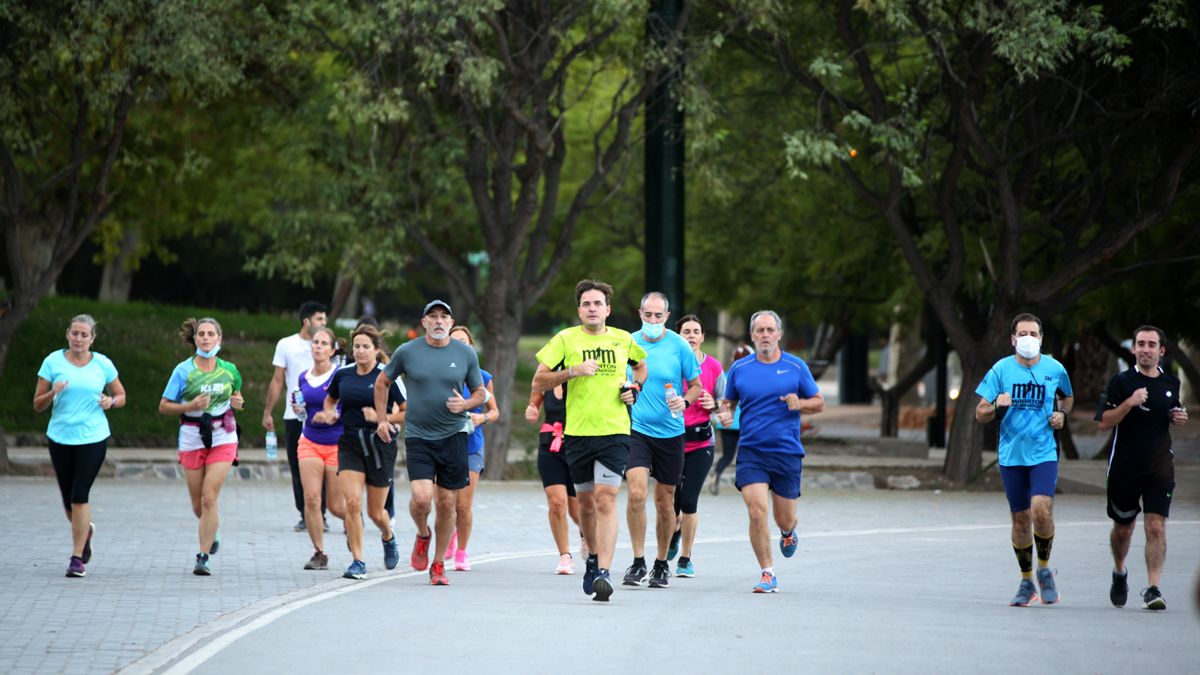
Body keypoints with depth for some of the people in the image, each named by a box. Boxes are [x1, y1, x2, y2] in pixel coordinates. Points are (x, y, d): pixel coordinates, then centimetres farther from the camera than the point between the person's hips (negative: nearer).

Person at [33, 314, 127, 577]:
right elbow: (37, 405, 3)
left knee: (80, 496, -12)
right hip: (60, 437, 2)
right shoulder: (53, 361, 0)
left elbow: (121, 396, 14)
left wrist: (111, 401, -9)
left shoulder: (103, 364, 2)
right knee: (68, 499, 7)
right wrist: (52, 393, -18)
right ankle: (85, 531, 41)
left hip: (93, 438, -2)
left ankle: (77, 558, -4)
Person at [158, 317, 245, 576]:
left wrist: (237, 402, -2)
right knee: (198, 504, 8)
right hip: (192, 438, 0)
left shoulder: (229, 370, 3)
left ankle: (203, 557, -8)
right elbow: (164, 406, -3)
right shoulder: (184, 370, -4)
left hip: (222, 438, 0)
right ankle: (211, 533, 42)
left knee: (209, 498, -12)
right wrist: (190, 406, -19)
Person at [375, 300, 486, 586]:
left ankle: (438, 564, 16)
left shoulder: (466, 354, 2)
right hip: (418, 436, -1)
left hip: (453, 435, 1)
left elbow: (481, 392, 12)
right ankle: (422, 535, 17)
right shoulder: (407, 352, 0)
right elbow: (382, 382, 14)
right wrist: (381, 418, 10)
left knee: (446, 504, 2)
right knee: (421, 497, -16)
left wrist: (466, 404, -9)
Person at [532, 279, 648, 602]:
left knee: (605, 500, -14)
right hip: (578, 432, 1)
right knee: (585, 502, 12)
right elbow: (538, 382, -2)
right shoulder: (566, 339, 1)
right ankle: (594, 557, 36)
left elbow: (642, 365, 29)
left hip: (614, 432, -1)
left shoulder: (624, 340, 7)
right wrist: (573, 371, -15)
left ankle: (603, 573, -20)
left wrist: (635, 388, 9)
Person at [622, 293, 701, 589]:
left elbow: (696, 386, 4)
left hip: (670, 432, 0)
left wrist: (684, 401, -16)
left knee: (665, 502, 8)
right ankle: (638, 562, -10)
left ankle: (662, 563, 25)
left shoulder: (679, 346, -3)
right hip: (636, 430, 0)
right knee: (636, 492, -18)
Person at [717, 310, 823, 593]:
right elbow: (728, 401, 17)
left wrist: (800, 404, -12)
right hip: (751, 451, 0)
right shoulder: (739, 369, 4)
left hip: (787, 453, 0)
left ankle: (788, 532, 47)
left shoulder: (796, 366, 2)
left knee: (784, 519, 8)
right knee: (757, 512, -16)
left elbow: (819, 402, 8)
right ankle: (768, 574, -5)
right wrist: (726, 414, -6)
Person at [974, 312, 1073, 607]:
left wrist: (1062, 413, 3)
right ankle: (1027, 582, 21)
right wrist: (996, 406, -21)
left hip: (1044, 453, -1)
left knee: (1041, 511, -19)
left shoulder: (1055, 369, 2)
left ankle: (1044, 569, 6)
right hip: (1011, 454, 1)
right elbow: (980, 414, 0)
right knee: (1020, 518, 6)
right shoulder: (1001, 369, -1)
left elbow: (1069, 396, 23)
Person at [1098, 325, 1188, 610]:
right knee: (1123, 528, 13)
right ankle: (1119, 573, 41)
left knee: (1156, 527, -13)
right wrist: (1130, 402, -23)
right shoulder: (1121, 382, -4)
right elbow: (1104, 422, -10)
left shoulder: (1171, 383, 8)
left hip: (1160, 466, 1)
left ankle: (1153, 589, -15)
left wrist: (1179, 417, 3)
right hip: (1124, 467, -1)